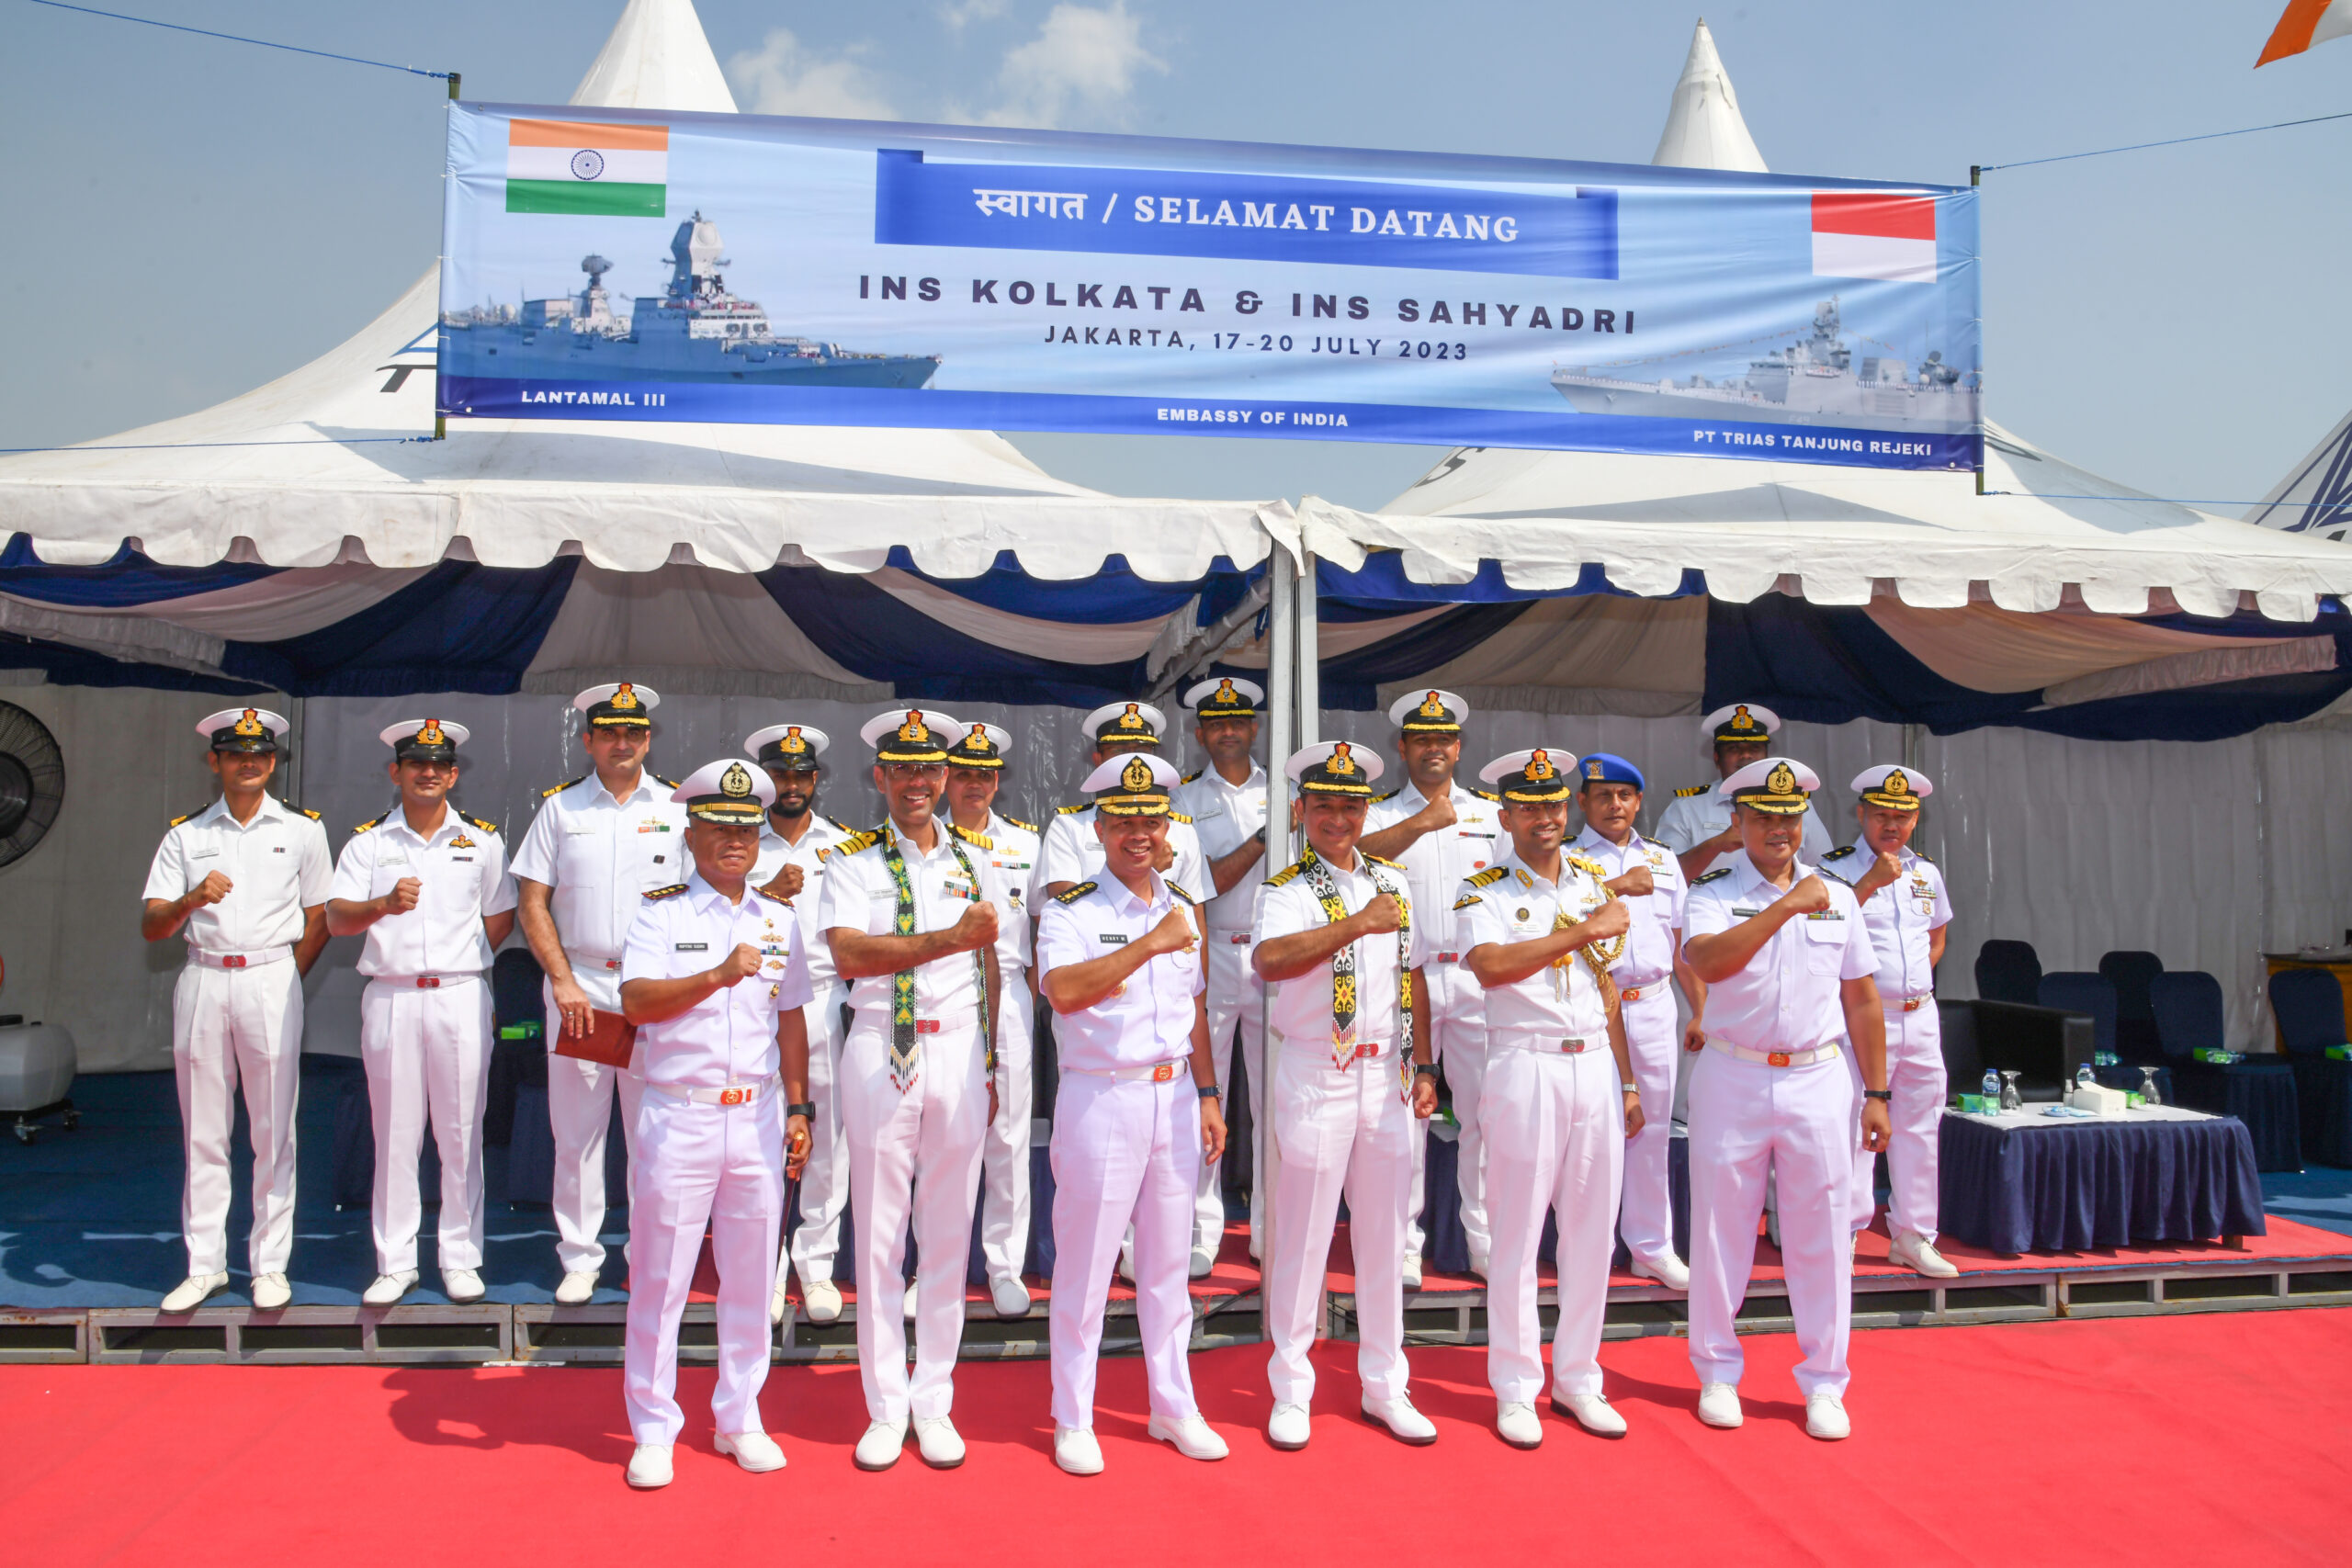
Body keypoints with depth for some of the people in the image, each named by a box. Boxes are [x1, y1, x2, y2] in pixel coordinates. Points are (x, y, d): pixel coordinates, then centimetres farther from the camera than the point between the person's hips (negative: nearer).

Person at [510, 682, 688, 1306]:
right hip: (578, 984, 1)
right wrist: (564, 981, -4)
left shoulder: (677, 806, 7)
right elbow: (532, 903, 5)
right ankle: (579, 1258, 17)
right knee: (576, 1129, 5)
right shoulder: (560, 806, 8)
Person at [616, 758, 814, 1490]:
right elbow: (637, 1001, -15)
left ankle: (740, 1419, 24)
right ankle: (653, 1431, 17)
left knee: (751, 1276, 9)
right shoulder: (660, 911, -2)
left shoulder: (779, 920, 10)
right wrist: (719, 975, -27)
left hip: (758, 1119, 4)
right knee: (660, 1277, 3)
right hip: (679, 1116, -3)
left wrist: (798, 1109, 11)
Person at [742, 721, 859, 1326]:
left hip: (827, 1002, 1)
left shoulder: (843, 844, 13)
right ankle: (767, 1269, 12)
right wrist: (769, 891, -14)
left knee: (829, 1139, 2)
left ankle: (816, 1264, 15)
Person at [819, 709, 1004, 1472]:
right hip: (880, 1050, -2)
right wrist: (950, 938, -20)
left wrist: (990, 1069, 10)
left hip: (959, 1050, 2)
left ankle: (934, 1403, 18)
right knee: (878, 1232, 3)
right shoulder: (852, 862, 3)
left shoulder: (973, 866, 12)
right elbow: (849, 953, -13)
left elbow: (989, 970, 14)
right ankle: (885, 1408, 16)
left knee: (949, 1233, 6)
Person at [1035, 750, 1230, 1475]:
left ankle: (1173, 1407, 27)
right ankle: (1073, 1421, 18)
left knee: (1169, 1262, 14)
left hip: (1175, 1099, 5)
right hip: (1101, 1098, -5)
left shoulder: (1184, 907, 11)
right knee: (1085, 1265, 4)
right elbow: (1063, 991, -25)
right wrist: (1149, 944, -26)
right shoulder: (1070, 910, -7)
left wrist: (1208, 1098, 12)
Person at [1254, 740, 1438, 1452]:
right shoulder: (1286, 890, -6)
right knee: (1304, 1237, 3)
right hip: (1315, 1076, -4)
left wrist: (1423, 1065, 11)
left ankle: (1384, 1385, 25)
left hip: (1385, 1075, 5)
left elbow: (1412, 975, 15)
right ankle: (1290, 1391, 17)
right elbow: (1269, 960, -27)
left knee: (1384, 1234, 12)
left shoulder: (1392, 881, 10)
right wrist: (1356, 924, -32)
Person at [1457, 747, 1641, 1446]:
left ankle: (1577, 1377, 23)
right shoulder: (1483, 890, -4)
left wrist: (1627, 1081, 14)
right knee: (1518, 1233, 2)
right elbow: (1490, 966, -24)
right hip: (1526, 1067, -5)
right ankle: (1515, 1388, 14)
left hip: (1596, 1065, 5)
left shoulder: (1592, 879, 12)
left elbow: (1606, 983, 16)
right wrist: (1586, 931, -20)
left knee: (1593, 1230, 9)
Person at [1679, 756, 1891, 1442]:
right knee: (1721, 1228, 6)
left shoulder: (1837, 896, 9)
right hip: (1732, 1077, -2)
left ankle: (1823, 1384, 21)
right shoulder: (1713, 894, -2)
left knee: (1821, 1235, 6)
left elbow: (1862, 999, 12)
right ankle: (1718, 1372, 22)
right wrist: (1785, 907, -27)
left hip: (1818, 1080, 2)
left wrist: (1876, 1093, 9)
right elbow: (1707, 961, -23)